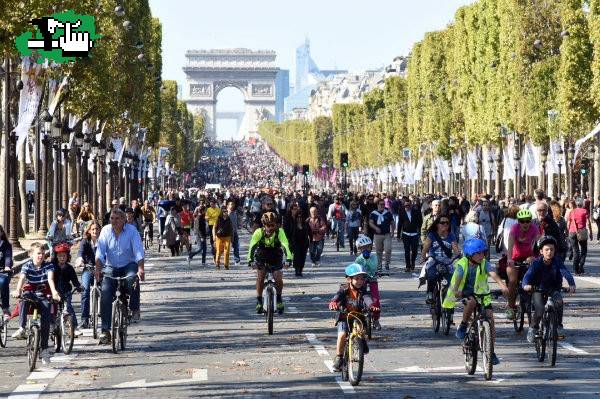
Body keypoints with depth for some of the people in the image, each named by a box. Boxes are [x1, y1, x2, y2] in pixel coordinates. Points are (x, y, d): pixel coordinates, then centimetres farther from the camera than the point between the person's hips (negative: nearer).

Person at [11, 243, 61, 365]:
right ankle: (21, 329, -43)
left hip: (44, 296, 0)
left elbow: (50, 279, -21)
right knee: (24, 297, -37)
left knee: (46, 319, -19)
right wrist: (18, 290, -44)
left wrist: (54, 292, -41)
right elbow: (22, 278, -23)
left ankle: (44, 348, -8)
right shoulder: (27, 266, -4)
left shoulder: (48, 266, -4)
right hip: (31, 293, 0)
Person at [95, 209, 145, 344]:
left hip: (128, 265, -2)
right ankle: (105, 330, -12)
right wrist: (98, 269, -28)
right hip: (111, 268, 2)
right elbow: (100, 252, -12)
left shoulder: (131, 230, -11)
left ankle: (134, 309, -10)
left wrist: (141, 269, -33)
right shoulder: (106, 230, -6)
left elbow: (138, 251, -19)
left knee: (133, 279, -35)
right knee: (105, 294, -16)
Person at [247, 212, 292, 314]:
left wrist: (289, 259, -46)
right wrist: (250, 260, -41)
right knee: (260, 278, -15)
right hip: (261, 258, 0)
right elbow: (252, 246, -28)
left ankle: (279, 299, 12)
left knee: (278, 279, -14)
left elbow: (285, 245, -32)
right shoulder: (259, 232, -23)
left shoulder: (279, 232, -23)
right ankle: (259, 302, 1)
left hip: (275, 259, 0)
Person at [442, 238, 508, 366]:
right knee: (471, 301, -39)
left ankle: (491, 352, 0)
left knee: (490, 318, -11)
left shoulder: (484, 263, -12)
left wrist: (502, 285, -49)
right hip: (466, 293, -3)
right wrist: (456, 290, -52)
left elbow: (493, 274, -30)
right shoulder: (462, 264, -15)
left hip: (482, 294, 3)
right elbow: (458, 278, -31)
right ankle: (463, 326, -15)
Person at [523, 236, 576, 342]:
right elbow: (528, 275, -29)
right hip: (538, 289, -2)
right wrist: (526, 285, -52)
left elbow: (566, 272, -26)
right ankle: (533, 328, 8)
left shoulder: (557, 261, -12)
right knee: (539, 311, -21)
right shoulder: (536, 263, -16)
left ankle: (559, 326, -11)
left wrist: (571, 284, -45)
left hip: (553, 289, 2)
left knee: (559, 301, -28)